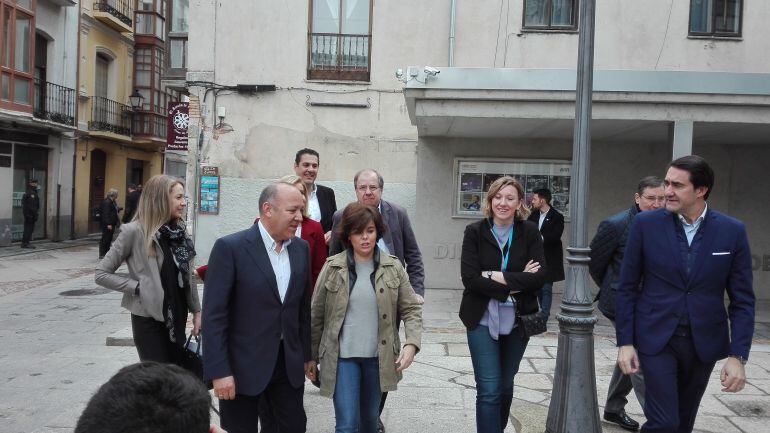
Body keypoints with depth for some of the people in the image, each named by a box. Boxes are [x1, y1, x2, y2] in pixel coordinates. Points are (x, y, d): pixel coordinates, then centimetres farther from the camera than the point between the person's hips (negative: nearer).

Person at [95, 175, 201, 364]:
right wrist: (138, 287, -14)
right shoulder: (135, 231, -14)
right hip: (149, 319, -6)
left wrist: (196, 311, 9)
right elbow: (101, 274, -9)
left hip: (177, 317, 6)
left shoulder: (179, 230, 4)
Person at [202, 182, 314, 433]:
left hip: (289, 363, 5)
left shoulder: (301, 248, 4)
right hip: (243, 365, -5)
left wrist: (307, 355, 13)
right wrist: (219, 371, -17)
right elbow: (214, 314, -15)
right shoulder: (230, 247, -14)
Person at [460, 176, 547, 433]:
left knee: (505, 385, 16)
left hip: (518, 321, 2)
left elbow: (540, 277, -11)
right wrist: (516, 283, -16)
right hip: (483, 320, -2)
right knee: (489, 390, -4)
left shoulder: (529, 232, -1)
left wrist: (497, 276, -17)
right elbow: (470, 278, -13)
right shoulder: (475, 232, -4)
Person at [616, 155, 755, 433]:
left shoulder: (732, 231, -3)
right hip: (656, 338, -2)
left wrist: (737, 356, -8)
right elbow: (627, 288, -1)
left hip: (704, 342, 2)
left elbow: (742, 300, -1)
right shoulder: (645, 224, -6)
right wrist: (625, 342, -5)